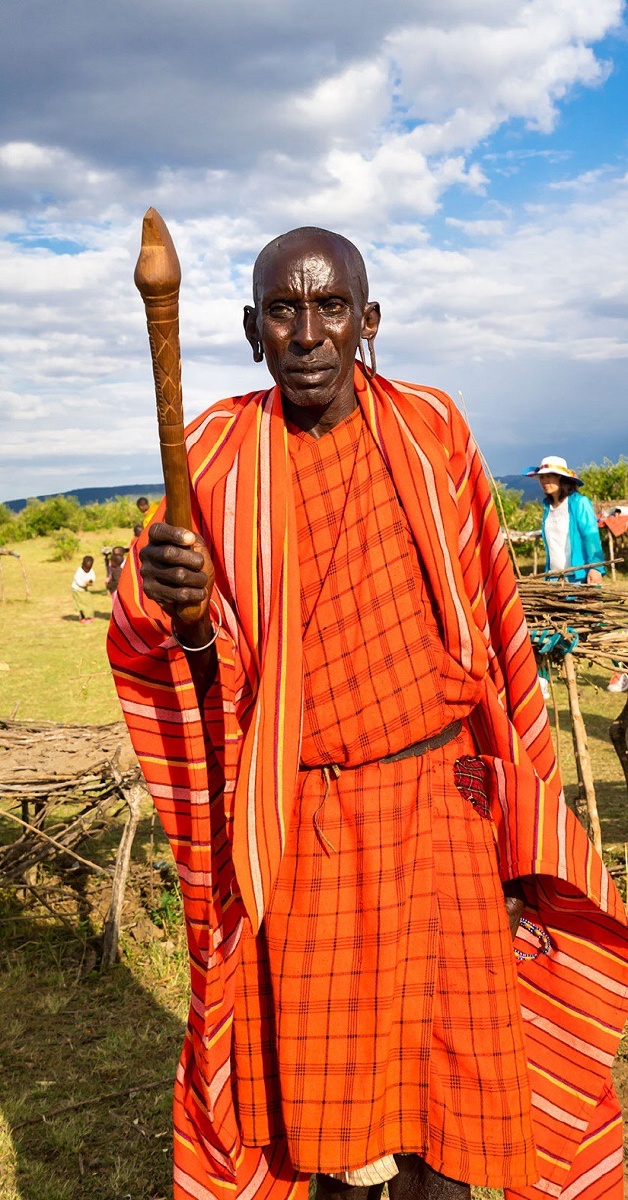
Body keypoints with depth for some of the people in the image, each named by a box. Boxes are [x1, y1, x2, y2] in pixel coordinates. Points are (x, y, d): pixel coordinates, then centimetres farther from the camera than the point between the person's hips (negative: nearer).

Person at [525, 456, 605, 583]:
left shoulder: (580, 503, -6)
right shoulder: (547, 505, 11)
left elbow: (591, 537, -12)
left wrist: (595, 567, -22)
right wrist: (549, 573, 16)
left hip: (580, 576, -6)